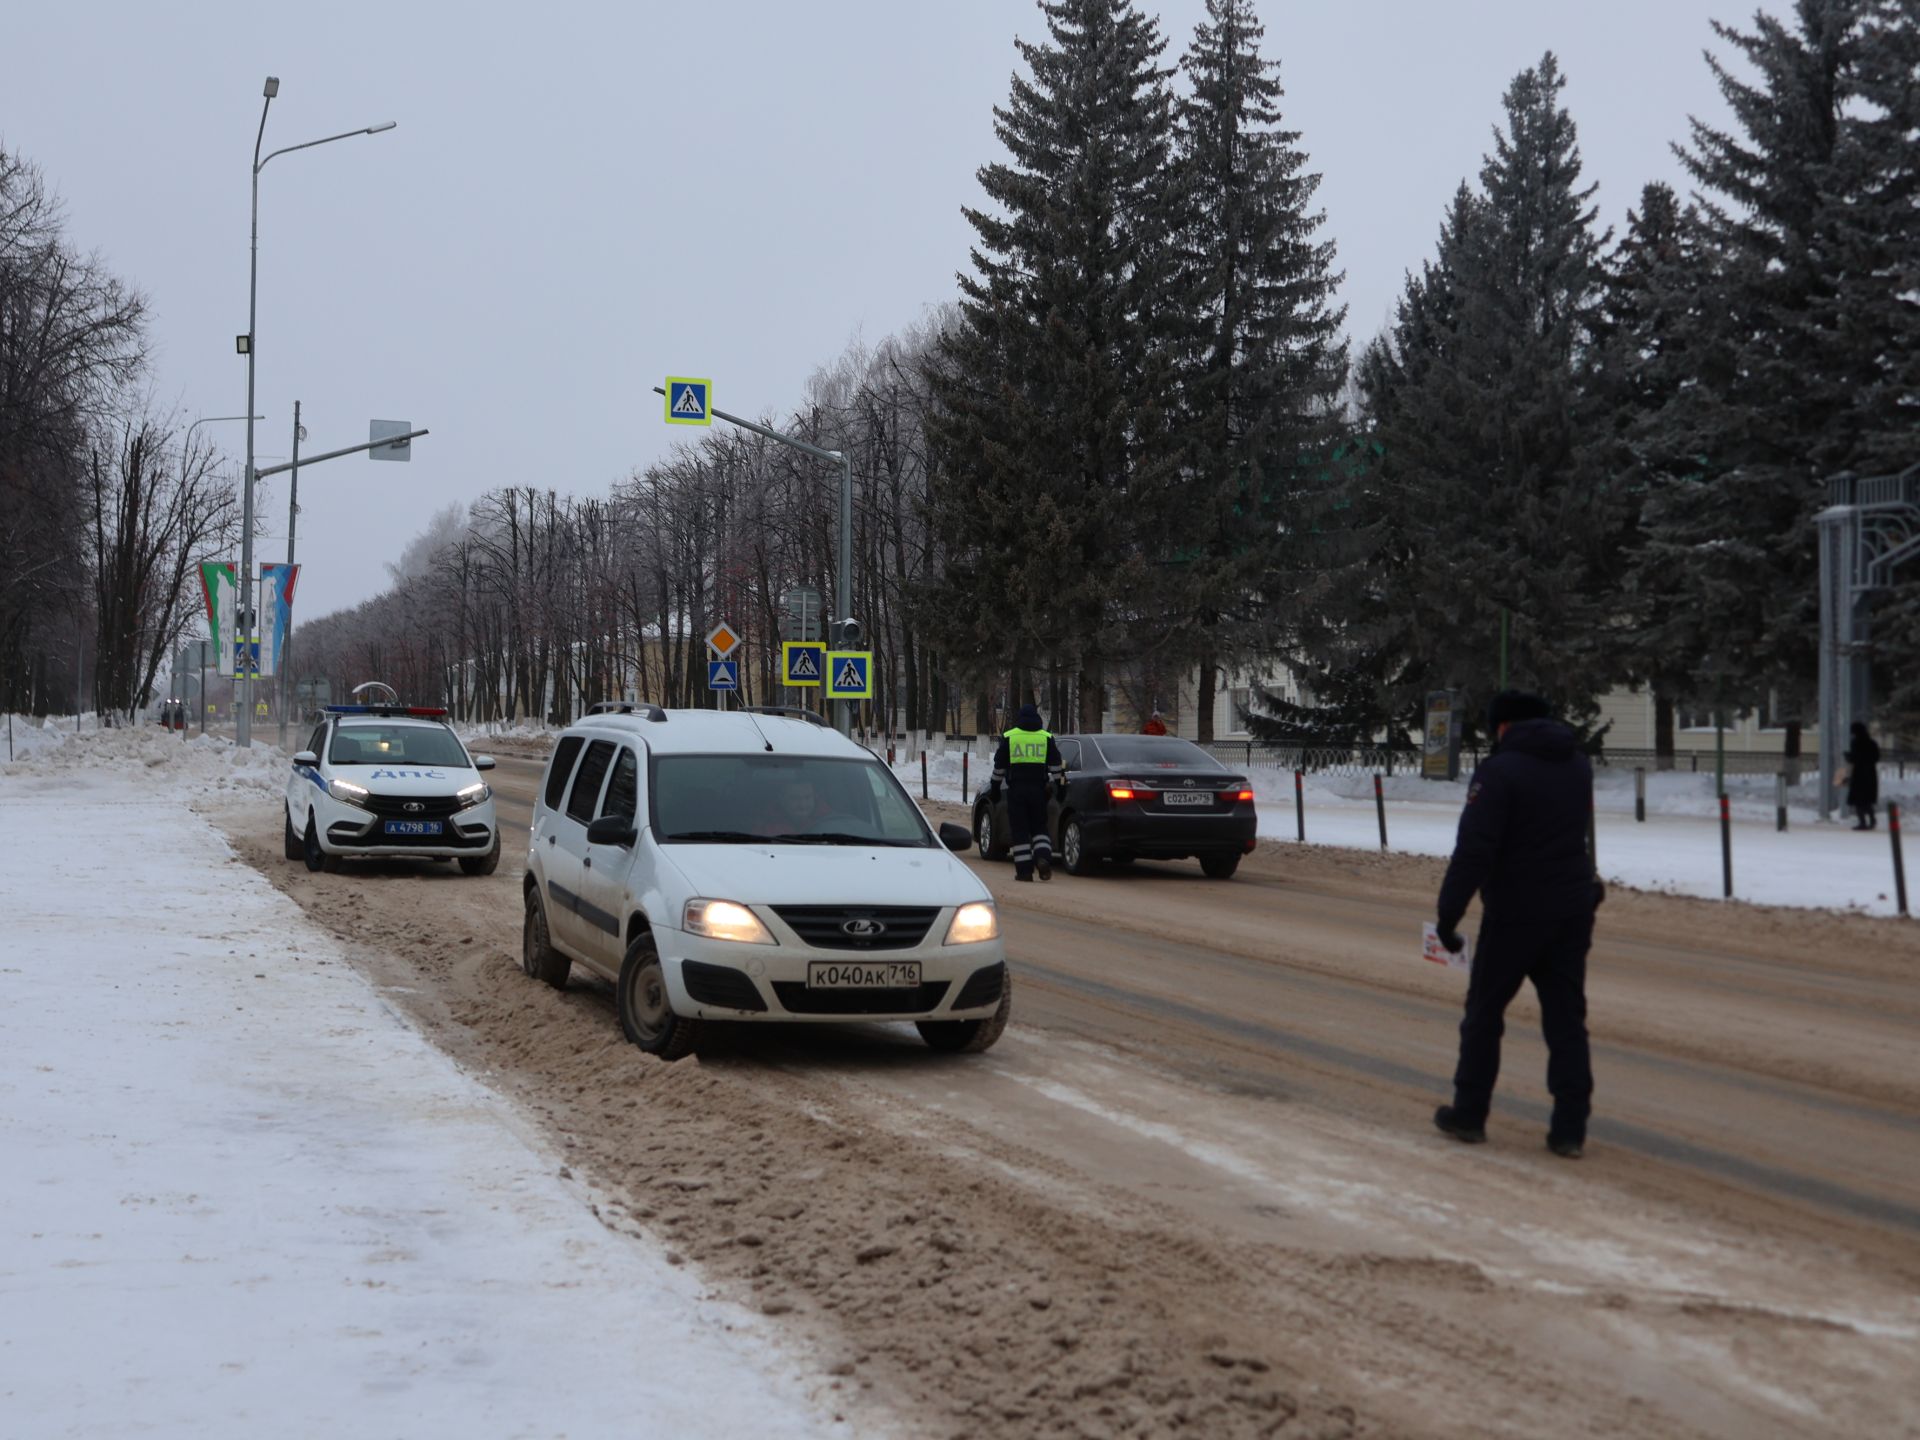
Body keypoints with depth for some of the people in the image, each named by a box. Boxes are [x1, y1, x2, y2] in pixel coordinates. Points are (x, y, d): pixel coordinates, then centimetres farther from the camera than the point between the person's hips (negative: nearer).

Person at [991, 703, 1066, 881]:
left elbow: (999, 766, 6)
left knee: (1019, 831, 2)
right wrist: (1060, 786, 13)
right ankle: (1043, 858, -13)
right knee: (1039, 827, 12)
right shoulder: (1046, 738, 6)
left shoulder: (1008, 737, 3)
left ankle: (1024, 870, -3)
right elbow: (1056, 766, 5)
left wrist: (994, 789, 13)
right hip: (1038, 789, 1)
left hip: (1016, 789, -1)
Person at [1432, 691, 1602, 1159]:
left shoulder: (1499, 770, -14)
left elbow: (1474, 850, -19)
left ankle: (1469, 1114, 17)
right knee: (1567, 1018, 7)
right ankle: (1570, 1129, 3)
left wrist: (1449, 913, -17)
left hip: (1515, 913, -6)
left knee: (1484, 1012, 9)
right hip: (1574, 909, 6)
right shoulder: (1579, 766, 8)